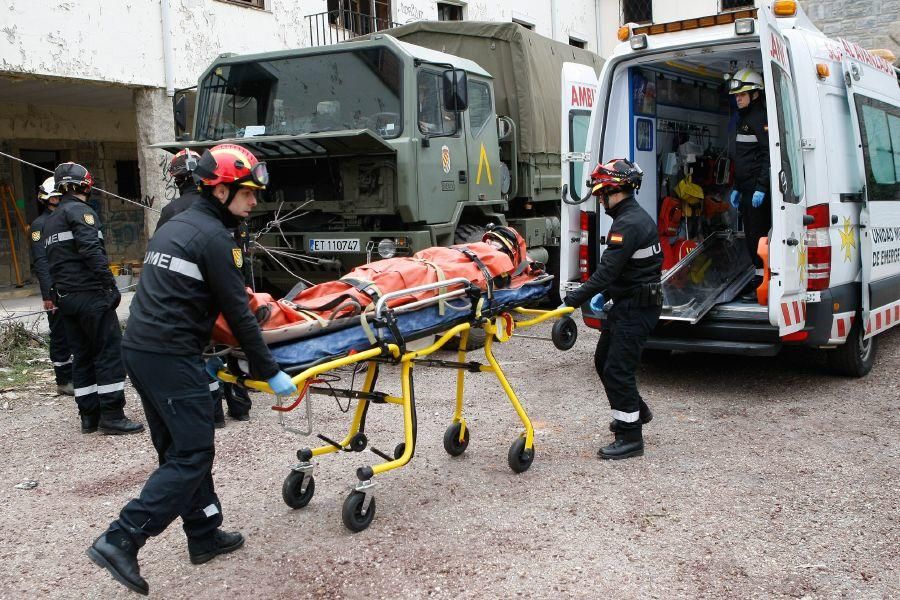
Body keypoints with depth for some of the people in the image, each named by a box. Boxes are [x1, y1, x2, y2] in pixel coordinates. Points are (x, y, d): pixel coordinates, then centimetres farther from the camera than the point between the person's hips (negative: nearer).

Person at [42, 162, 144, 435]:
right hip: (90, 294, -9)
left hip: (66, 297, 9)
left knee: (82, 356, 11)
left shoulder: (50, 220, 20)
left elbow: (52, 262, 21)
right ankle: (112, 416, -6)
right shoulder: (80, 211, -8)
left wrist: (57, 293, 22)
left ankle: (89, 415, 14)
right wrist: (111, 284, -18)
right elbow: (92, 251, -20)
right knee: (110, 352, -6)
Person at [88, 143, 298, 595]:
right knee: (192, 455, -4)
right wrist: (269, 372, -6)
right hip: (171, 359, -10)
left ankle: (205, 535, 23)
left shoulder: (173, 227, 18)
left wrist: (200, 358, 27)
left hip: (138, 349, 10)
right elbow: (237, 313, -12)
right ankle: (121, 540, -6)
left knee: (179, 449, 15)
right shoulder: (213, 237, -10)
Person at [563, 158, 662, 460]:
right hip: (628, 302, 11)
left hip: (637, 308, -11)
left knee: (617, 368, -7)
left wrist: (574, 298, -21)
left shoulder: (629, 224, -22)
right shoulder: (635, 217, 13)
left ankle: (630, 438, 1)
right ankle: (636, 410, 37)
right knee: (605, 359, 21)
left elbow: (608, 269, -26)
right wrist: (604, 294, 11)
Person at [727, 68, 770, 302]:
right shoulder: (744, 119, 21)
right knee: (751, 233, 12)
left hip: (758, 188, -10)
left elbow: (769, 154, -19)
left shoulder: (761, 117, -11)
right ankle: (759, 278, 19)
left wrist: (761, 188, -23)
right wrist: (737, 188, 24)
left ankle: (763, 283, -5)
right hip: (747, 188, 10)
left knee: (757, 234, -9)